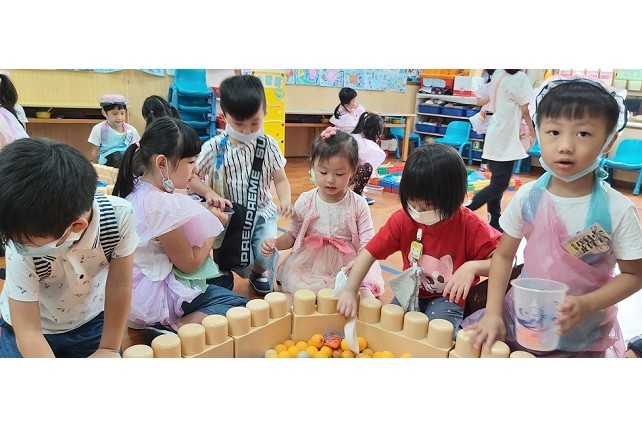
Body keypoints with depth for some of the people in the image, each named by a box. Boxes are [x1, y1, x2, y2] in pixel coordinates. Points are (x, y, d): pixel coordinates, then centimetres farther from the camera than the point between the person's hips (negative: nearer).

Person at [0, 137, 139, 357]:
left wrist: (109, 348, -9)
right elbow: (27, 331, -26)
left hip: (91, 321, 1)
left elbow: (119, 286, -19)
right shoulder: (21, 248, -32)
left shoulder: (119, 215, -31)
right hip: (37, 332, -1)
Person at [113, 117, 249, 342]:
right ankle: (176, 329, -18)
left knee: (224, 278, 22)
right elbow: (189, 263, -18)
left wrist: (206, 213, 0)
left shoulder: (136, 190, 0)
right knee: (239, 307, -7)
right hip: (153, 297, -10)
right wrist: (212, 226, -4)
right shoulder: (163, 205, -27)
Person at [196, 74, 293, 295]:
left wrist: (285, 200, -18)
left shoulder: (268, 146, -4)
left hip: (262, 212, 2)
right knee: (243, 265, -17)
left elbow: (280, 179, 2)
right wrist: (208, 193, -22)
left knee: (266, 255, -17)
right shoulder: (214, 147, -9)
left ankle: (258, 273, 23)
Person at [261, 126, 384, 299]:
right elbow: (293, 235, 11)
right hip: (309, 265, 2)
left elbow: (367, 243, -7)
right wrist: (275, 244, -11)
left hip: (346, 264, -1)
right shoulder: (305, 201, -1)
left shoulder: (358, 205, -4)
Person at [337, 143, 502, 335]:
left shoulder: (469, 225, -20)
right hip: (411, 292, 4)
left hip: (449, 297, -3)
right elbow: (368, 253, -14)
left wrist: (472, 267, -40)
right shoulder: (402, 220, -13)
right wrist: (349, 290, -25)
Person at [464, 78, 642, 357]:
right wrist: (493, 313, -9)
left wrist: (585, 305, -21)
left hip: (583, 334, -2)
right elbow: (503, 255, -2)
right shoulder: (527, 198, -10)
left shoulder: (618, 210, -16)